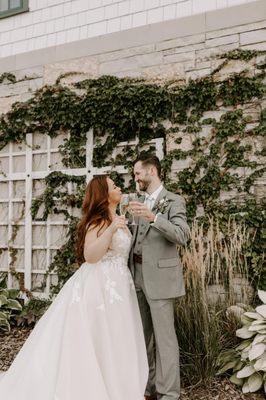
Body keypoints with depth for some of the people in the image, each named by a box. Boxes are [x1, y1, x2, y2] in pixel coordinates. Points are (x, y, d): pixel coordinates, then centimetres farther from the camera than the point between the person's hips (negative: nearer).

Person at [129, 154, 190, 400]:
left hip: (159, 277, -7)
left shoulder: (174, 201, -6)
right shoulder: (142, 204, 16)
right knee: (144, 336, 14)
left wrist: (154, 217, -30)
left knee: (164, 337, -2)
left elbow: (183, 236, -20)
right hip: (138, 277, 7)